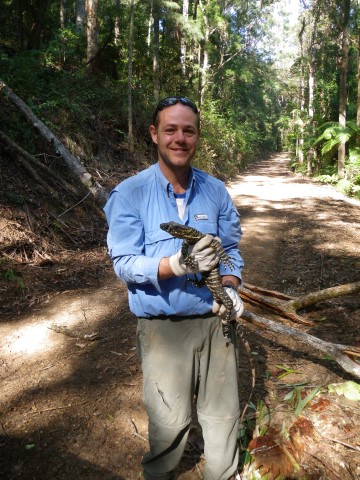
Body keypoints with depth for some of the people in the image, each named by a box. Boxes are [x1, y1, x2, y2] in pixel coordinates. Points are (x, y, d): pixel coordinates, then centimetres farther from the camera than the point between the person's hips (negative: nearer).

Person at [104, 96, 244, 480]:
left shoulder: (216, 191, 2)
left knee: (223, 414, 19)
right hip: (164, 328, -3)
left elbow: (232, 248, 9)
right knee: (170, 421, 15)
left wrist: (230, 287, -10)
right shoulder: (129, 194, -10)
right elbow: (124, 264, -14)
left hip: (215, 320, 4)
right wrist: (177, 264, -31)